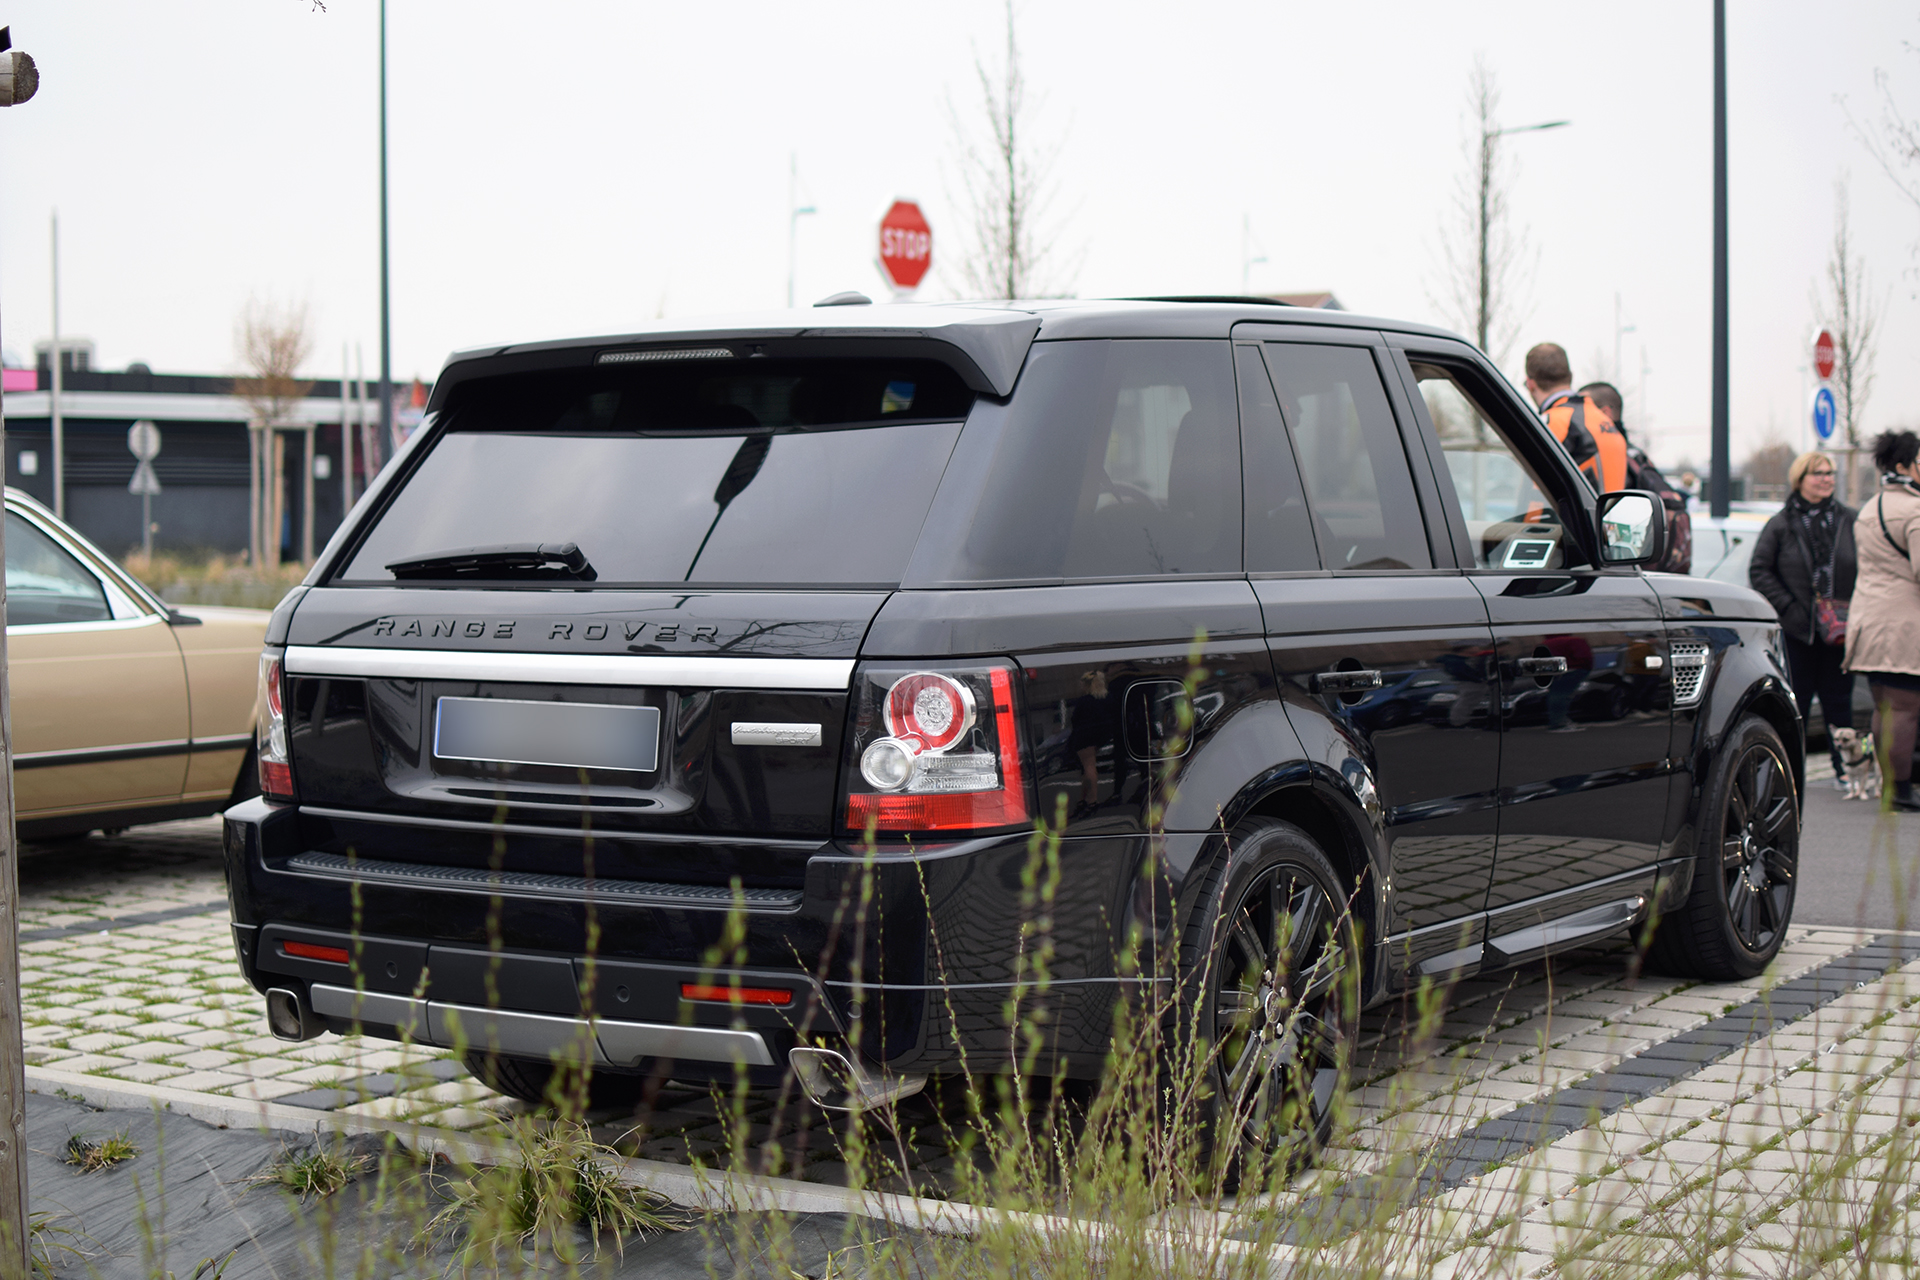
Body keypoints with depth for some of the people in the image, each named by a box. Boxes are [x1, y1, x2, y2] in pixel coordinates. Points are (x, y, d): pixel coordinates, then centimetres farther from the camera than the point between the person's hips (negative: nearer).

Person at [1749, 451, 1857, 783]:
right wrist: (1788, 606, -8)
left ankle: (1844, 768, 12)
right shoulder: (1781, 524, 1)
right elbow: (1759, 571, 1)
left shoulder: (1851, 521, 3)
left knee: (1838, 702, 6)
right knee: (1795, 702, 3)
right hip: (1796, 631, -1)